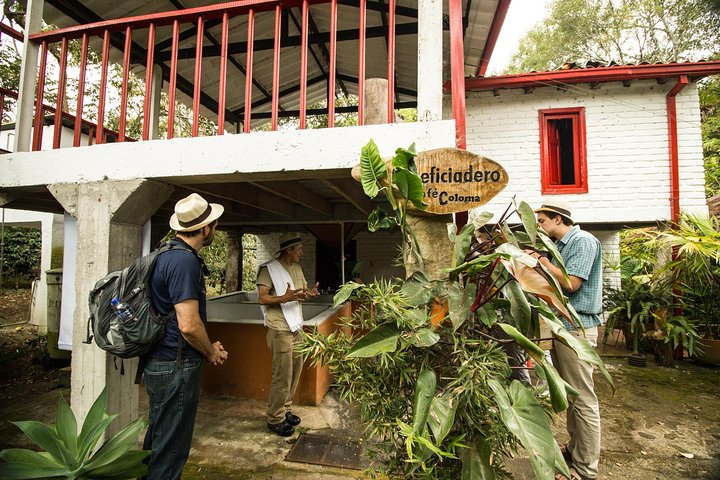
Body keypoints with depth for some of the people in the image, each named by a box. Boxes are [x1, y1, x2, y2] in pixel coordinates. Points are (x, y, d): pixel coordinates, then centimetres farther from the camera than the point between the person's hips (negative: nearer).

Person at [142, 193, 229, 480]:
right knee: (171, 446, 7)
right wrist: (212, 352, -8)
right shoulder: (184, 261, -23)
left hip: (159, 362, 10)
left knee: (158, 437, 26)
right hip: (176, 367, -10)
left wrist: (208, 347, 15)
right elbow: (189, 324, -27)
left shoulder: (167, 254, 9)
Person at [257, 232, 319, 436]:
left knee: (295, 371, 13)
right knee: (283, 376, -2)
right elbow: (262, 298, -17)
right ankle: (275, 418, 14)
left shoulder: (297, 268, 11)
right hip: (280, 329, -8)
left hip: (296, 327, 8)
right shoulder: (269, 269, -12)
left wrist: (310, 293, -6)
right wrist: (284, 298, -33)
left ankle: (284, 410, 30)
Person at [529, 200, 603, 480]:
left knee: (583, 399, -1)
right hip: (562, 324, 10)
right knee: (570, 394, 19)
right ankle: (575, 448, 33)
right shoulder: (559, 245, 15)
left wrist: (541, 259, -12)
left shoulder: (583, 241, -12)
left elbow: (571, 284, -21)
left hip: (577, 327, -10)